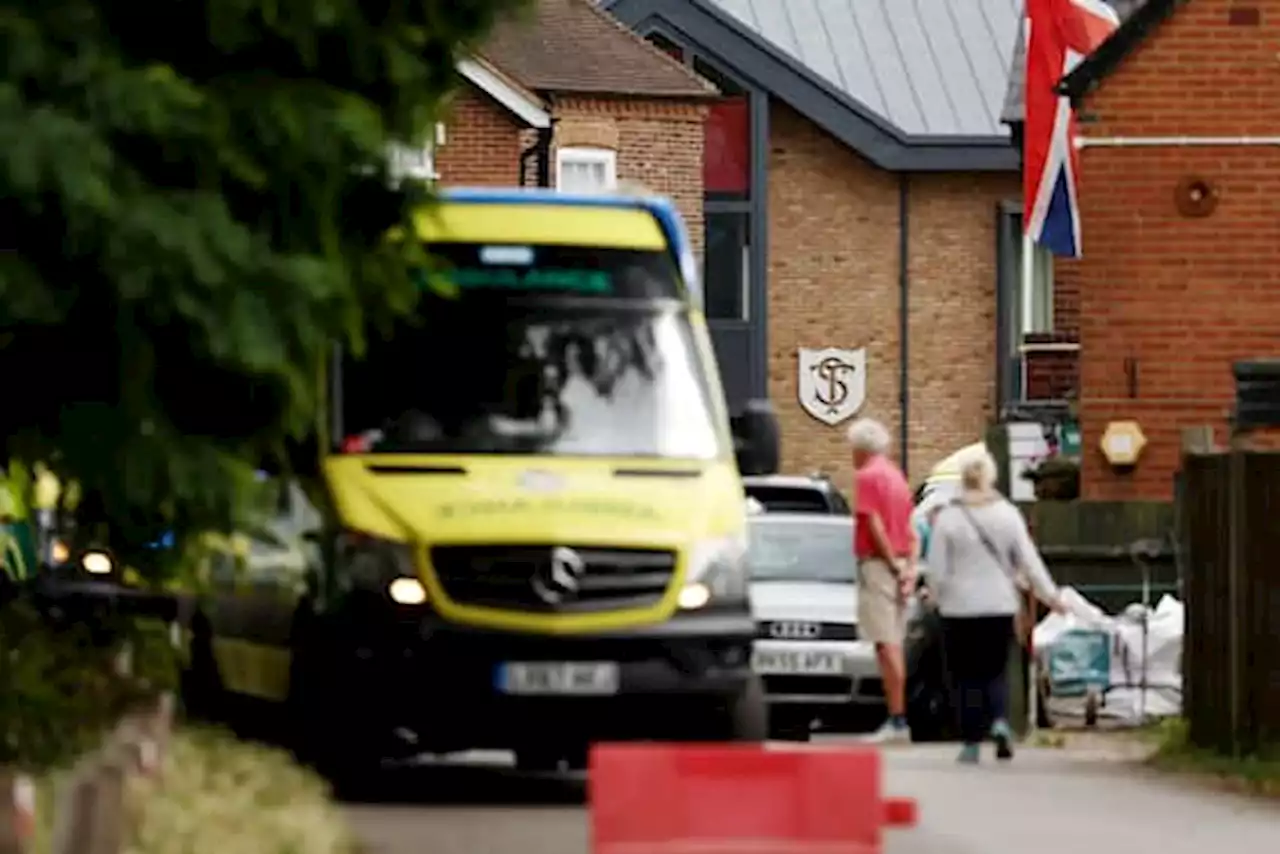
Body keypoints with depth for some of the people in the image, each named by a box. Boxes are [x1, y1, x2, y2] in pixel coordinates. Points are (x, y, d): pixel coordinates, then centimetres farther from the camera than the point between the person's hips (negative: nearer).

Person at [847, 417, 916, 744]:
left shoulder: (867, 476, -9)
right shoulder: (896, 475, 18)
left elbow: (875, 526, -17)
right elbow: (910, 529, 16)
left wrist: (894, 564, -12)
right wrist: (910, 566, 7)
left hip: (877, 564, -9)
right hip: (898, 566, 9)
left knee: (886, 645, -11)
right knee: (894, 644, 13)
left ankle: (896, 720, -15)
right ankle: (898, 720, 14)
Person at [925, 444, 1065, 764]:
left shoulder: (948, 518, -7)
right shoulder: (1008, 514, -2)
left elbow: (937, 569, -6)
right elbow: (1028, 560, -1)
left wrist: (935, 596, 12)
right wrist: (1050, 594, 7)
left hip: (960, 607, -2)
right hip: (1000, 605, 2)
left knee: (966, 677, 6)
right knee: (995, 671, 14)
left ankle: (972, 743, 3)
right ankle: (1000, 721, -12)